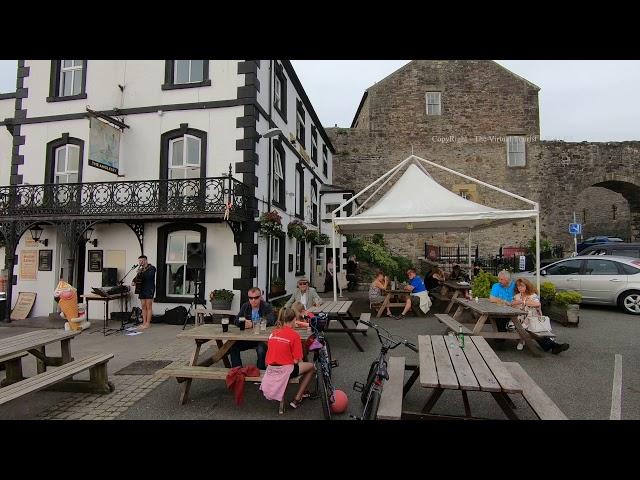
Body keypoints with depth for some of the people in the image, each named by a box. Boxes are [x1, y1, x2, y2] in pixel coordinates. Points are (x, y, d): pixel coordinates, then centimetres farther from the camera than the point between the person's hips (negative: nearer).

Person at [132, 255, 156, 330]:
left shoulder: (152, 268, -5)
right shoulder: (141, 269, 15)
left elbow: (149, 276, -19)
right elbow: (137, 278, 14)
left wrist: (141, 273, -25)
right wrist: (134, 281, -5)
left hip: (149, 289, -7)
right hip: (142, 289, 7)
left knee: (148, 307, -5)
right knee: (143, 307, 7)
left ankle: (148, 323, -2)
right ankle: (144, 323, 12)